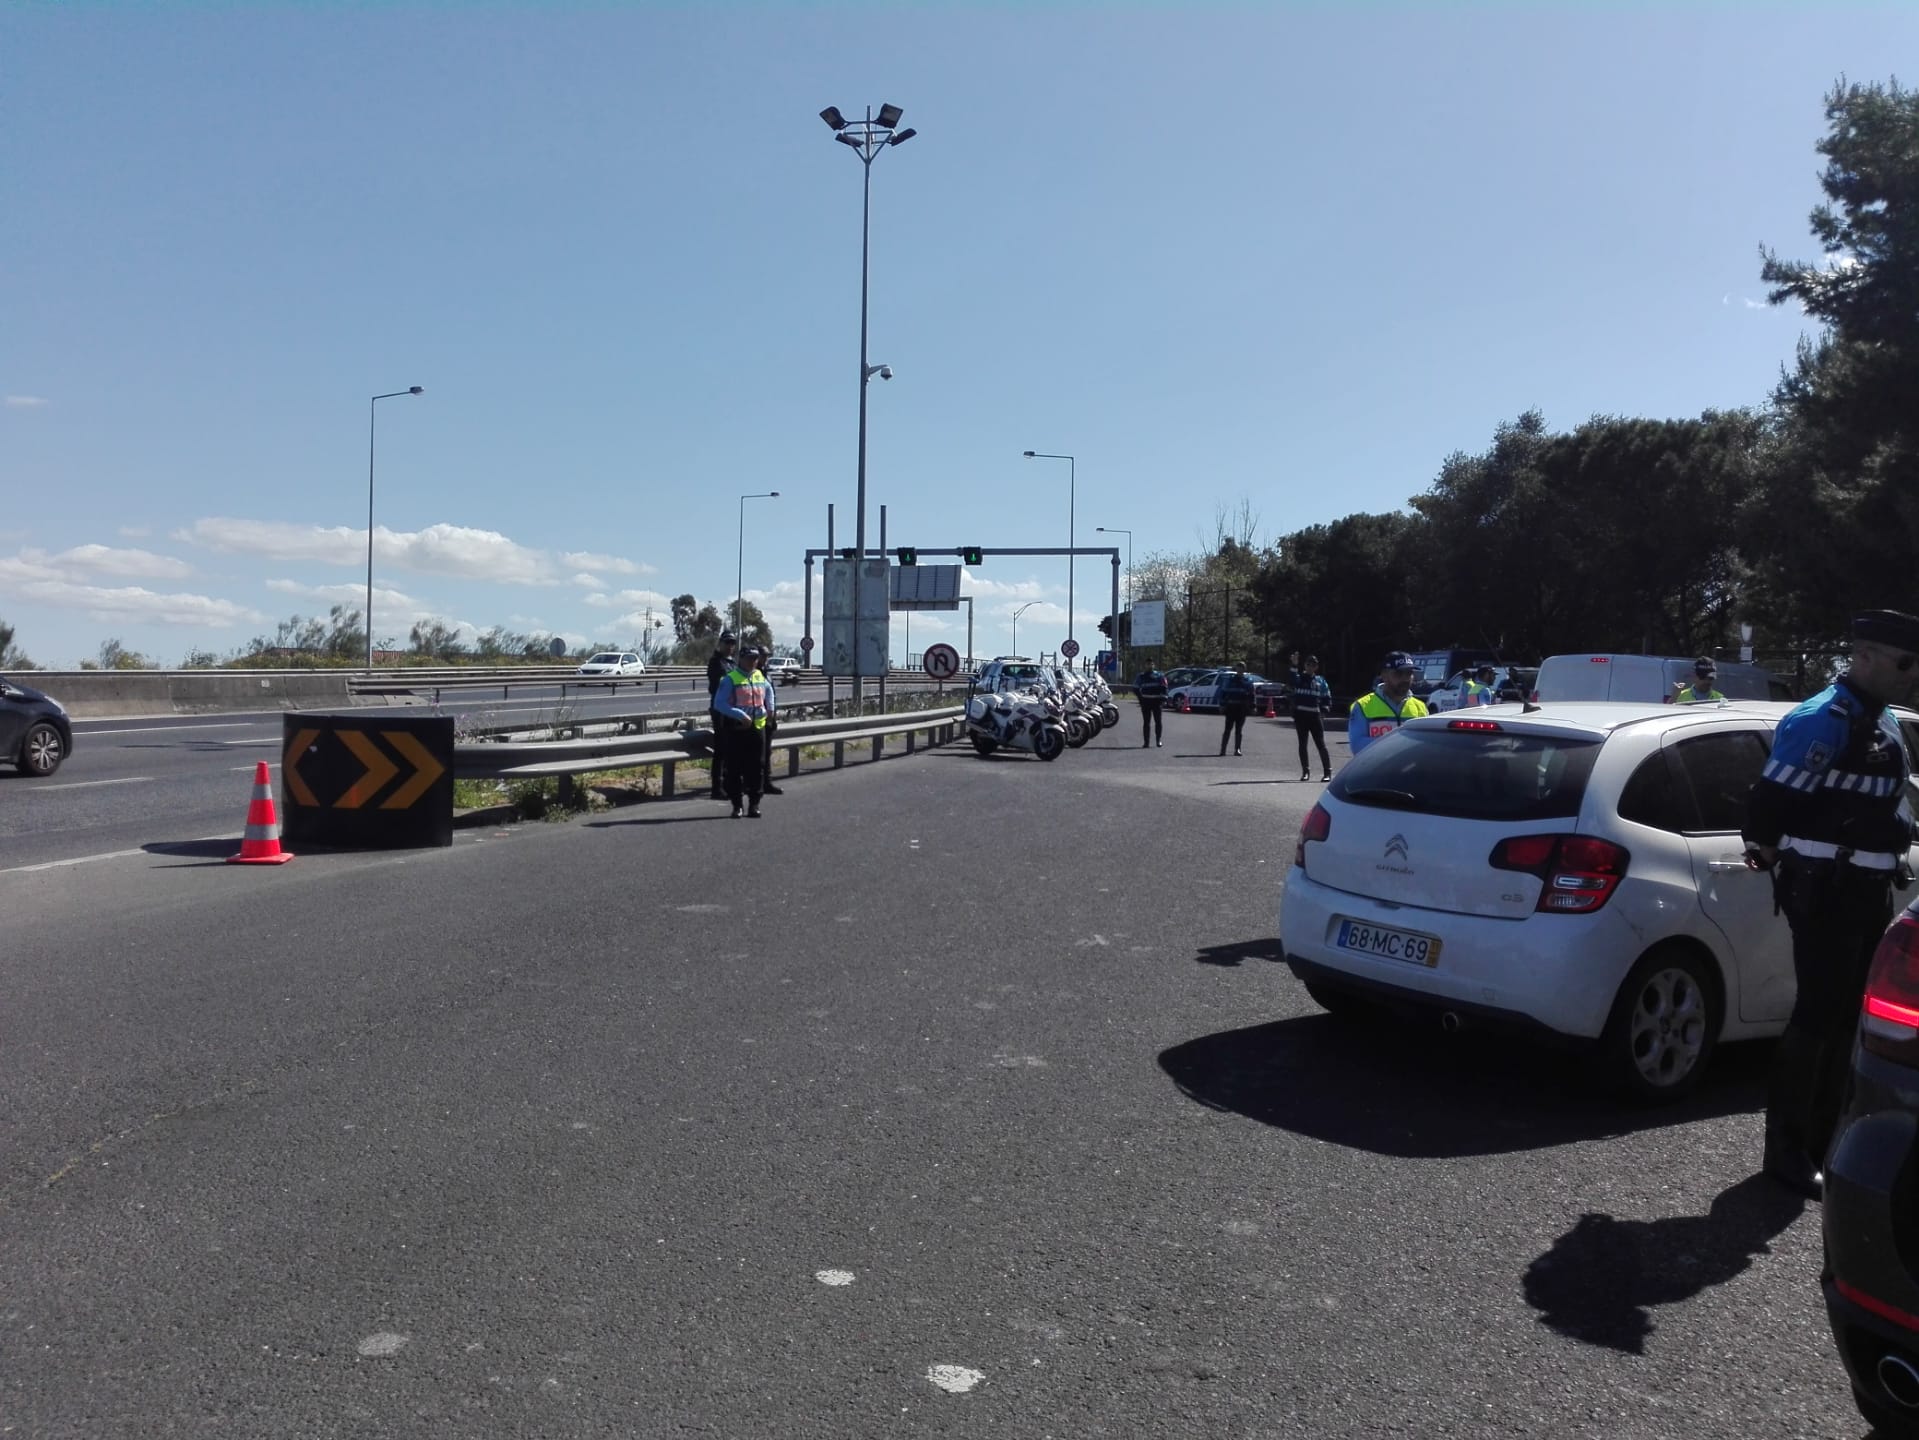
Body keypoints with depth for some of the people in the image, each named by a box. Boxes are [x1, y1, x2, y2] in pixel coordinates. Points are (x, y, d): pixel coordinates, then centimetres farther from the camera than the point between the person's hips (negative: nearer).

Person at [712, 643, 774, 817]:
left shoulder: (760, 677, 10)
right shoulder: (730, 679, -8)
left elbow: (769, 690, 33)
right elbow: (719, 704, -15)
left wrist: (770, 708, 16)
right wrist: (741, 715, -22)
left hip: (756, 728, 5)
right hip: (735, 729, -5)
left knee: (756, 768, 6)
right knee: (734, 768, 1)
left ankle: (754, 803, 14)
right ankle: (737, 805, 9)